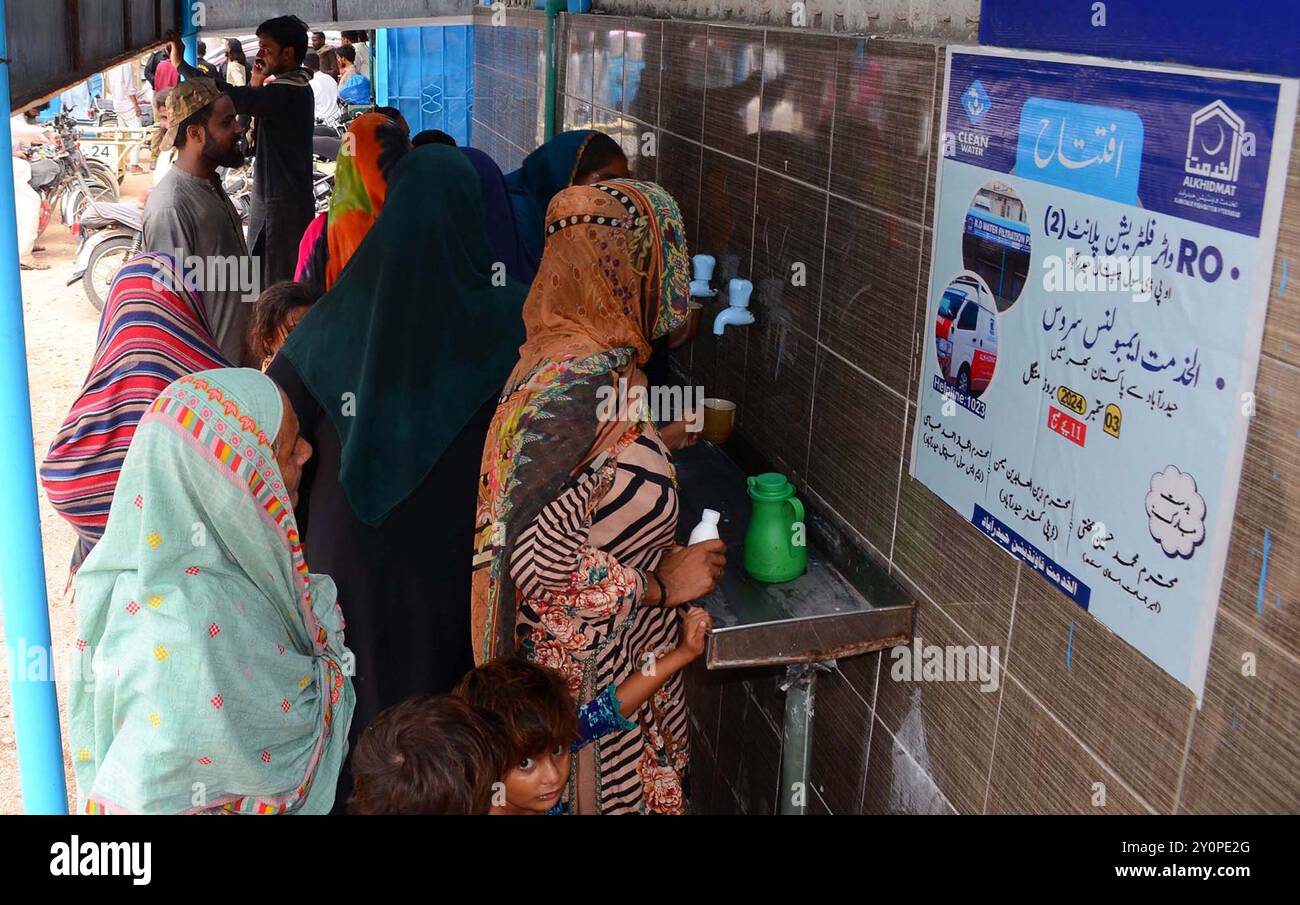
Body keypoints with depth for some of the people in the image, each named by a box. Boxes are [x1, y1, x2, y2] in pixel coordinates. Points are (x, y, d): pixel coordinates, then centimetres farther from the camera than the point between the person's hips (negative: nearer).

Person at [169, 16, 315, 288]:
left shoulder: (287, 93, -19)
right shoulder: (294, 88, 14)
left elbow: (230, 98, -29)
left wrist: (181, 64, -20)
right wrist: (255, 87, 3)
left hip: (284, 207, -10)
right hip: (268, 200, 10)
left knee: (279, 286, -5)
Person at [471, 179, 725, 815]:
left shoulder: (575, 355, 1)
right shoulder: (577, 383, -28)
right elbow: (539, 555, -29)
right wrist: (659, 585, -19)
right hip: (587, 668, -9)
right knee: (596, 789, 11)